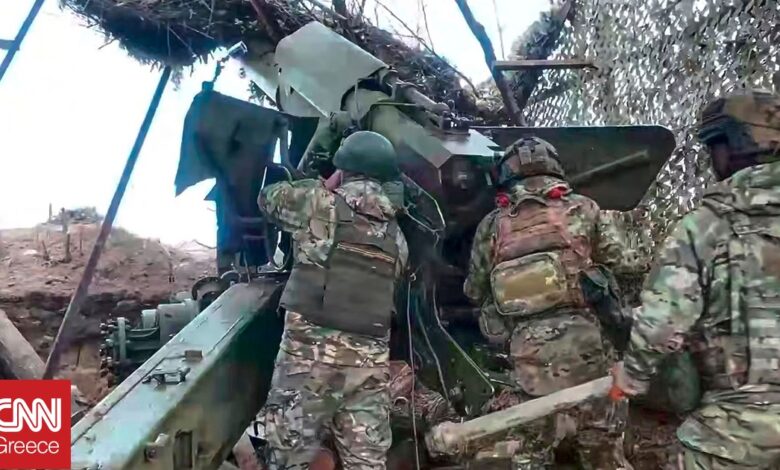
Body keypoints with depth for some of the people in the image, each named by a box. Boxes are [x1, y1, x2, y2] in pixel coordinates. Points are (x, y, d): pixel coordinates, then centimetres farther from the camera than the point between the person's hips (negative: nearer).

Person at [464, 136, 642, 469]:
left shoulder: (493, 225, 11)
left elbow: (474, 292, 16)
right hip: (581, 336, -1)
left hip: (527, 347, 2)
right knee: (601, 442, 10)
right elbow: (624, 265, 7)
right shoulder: (582, 208, 8)